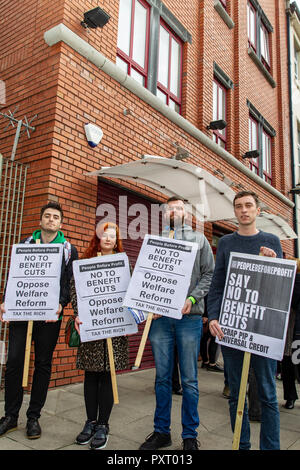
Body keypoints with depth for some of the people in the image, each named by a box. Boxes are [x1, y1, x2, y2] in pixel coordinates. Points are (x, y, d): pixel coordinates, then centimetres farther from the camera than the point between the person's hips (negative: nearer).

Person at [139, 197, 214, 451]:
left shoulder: (199, 239, 9)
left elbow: (209, 273, 3)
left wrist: (192, 299, -10)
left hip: (189, 316, -1)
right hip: (159, 316, 2)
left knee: (189, 379, 6)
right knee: (163, 377, 11)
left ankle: (190, 436, 22)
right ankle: (161, 432, 26)